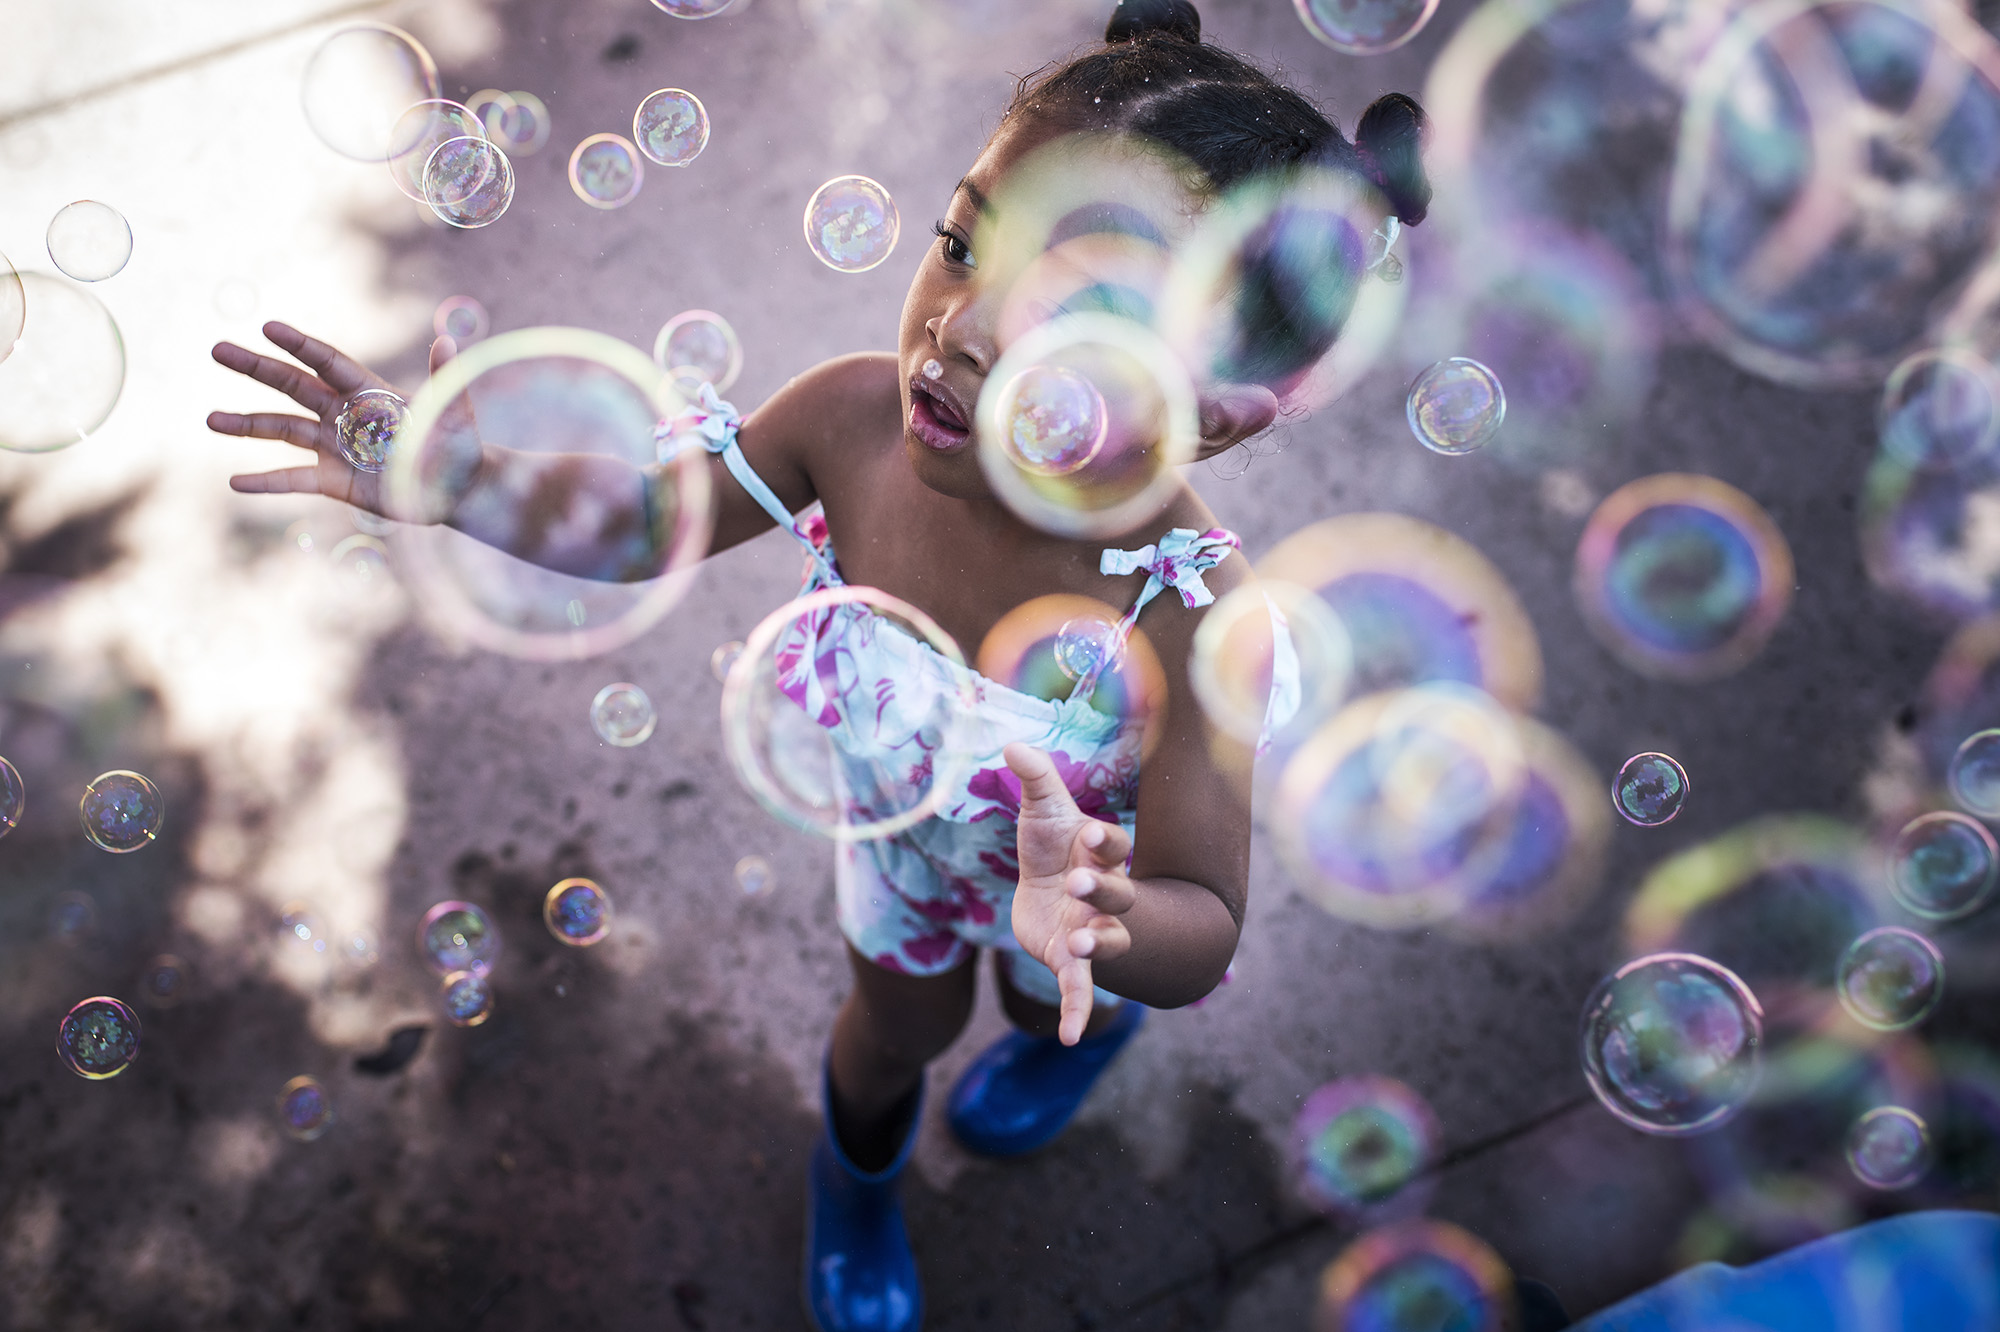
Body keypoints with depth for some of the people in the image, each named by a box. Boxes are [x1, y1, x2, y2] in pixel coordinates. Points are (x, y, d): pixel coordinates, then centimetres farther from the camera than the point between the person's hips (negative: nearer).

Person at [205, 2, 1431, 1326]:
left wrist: (1095, 927, -60)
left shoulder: (1188, 615, -46)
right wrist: (451, 483, -35)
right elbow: (649, 517, -18)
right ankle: (856, 1180, 68)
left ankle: (1091, 1019, 74)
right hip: (901, 818, 2)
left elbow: (1205, 928, -37)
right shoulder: (855, 417, -37)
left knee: (1056, 997, 34)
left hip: (1107, 870, -2)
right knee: (901, 1021, 32)